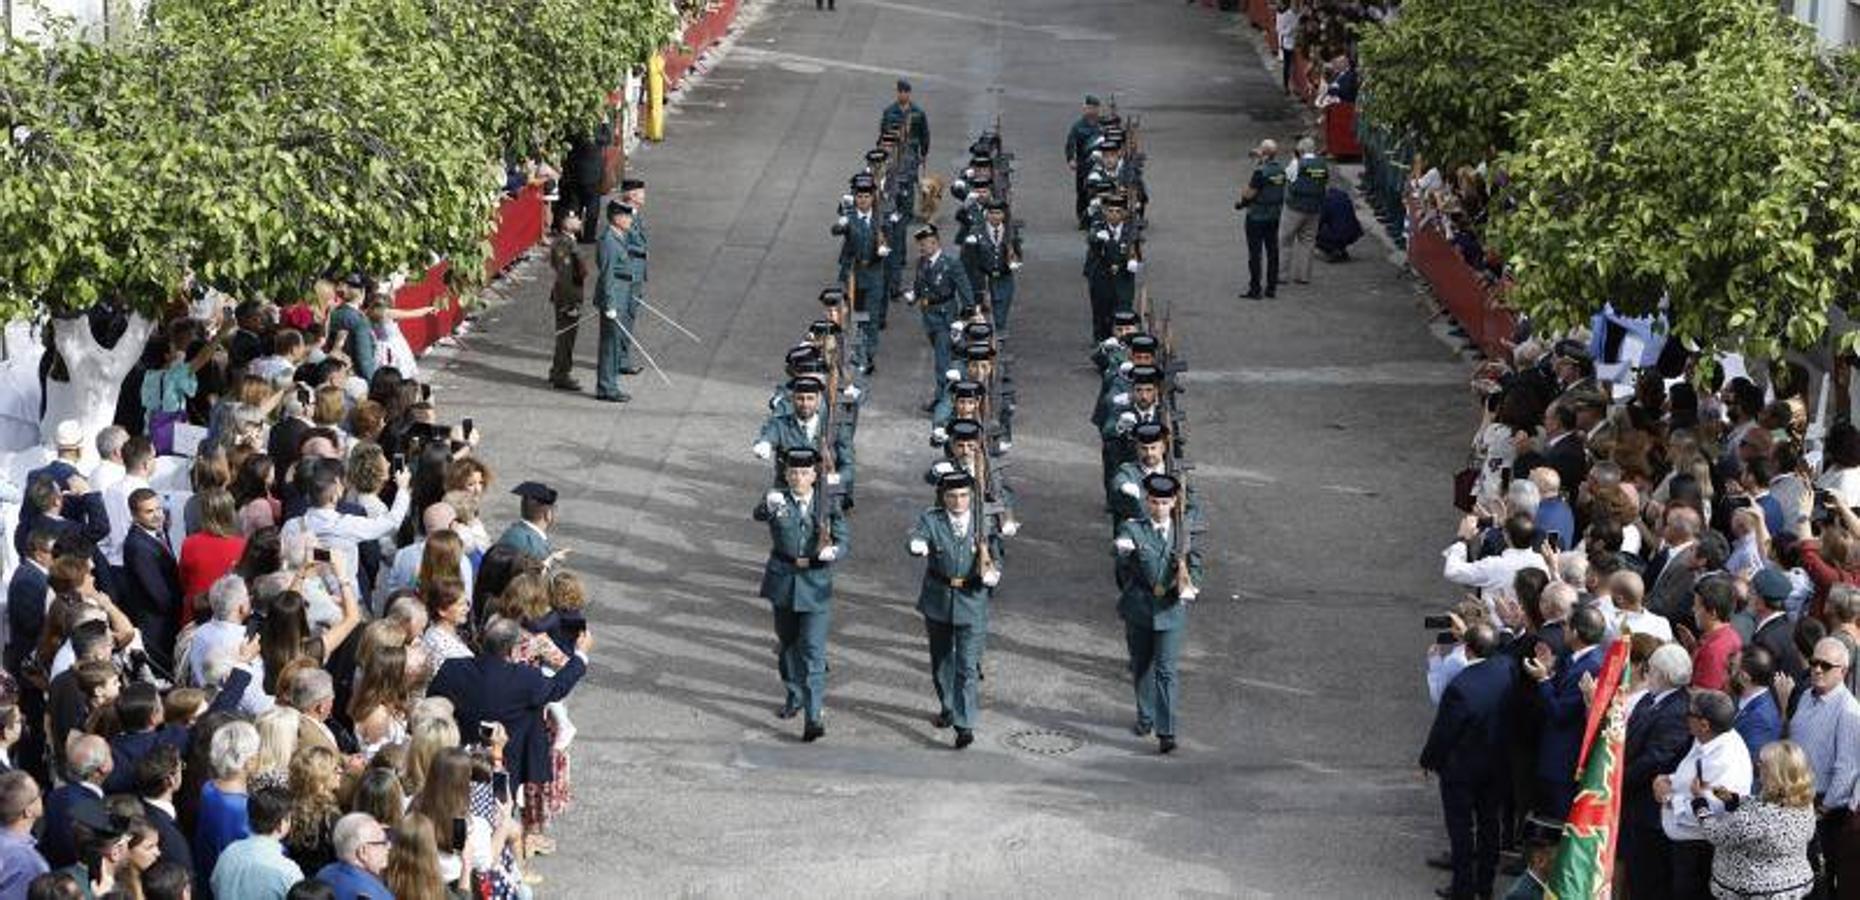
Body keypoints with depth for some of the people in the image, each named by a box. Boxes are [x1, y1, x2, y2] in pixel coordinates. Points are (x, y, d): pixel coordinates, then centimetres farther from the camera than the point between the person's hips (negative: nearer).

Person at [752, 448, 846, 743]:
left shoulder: (828, 508, -1)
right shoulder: (778, 503, -5)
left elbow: (842, 542, -10)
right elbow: (758, 515, -28)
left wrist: (830, 551, -35)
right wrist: (769, 506, -53)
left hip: (815, 586, -2)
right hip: (784, 583, 2)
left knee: (813, 652, -10)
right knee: (787, 644, 19)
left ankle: (813, 717, -12)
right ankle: (794, 696, 42)